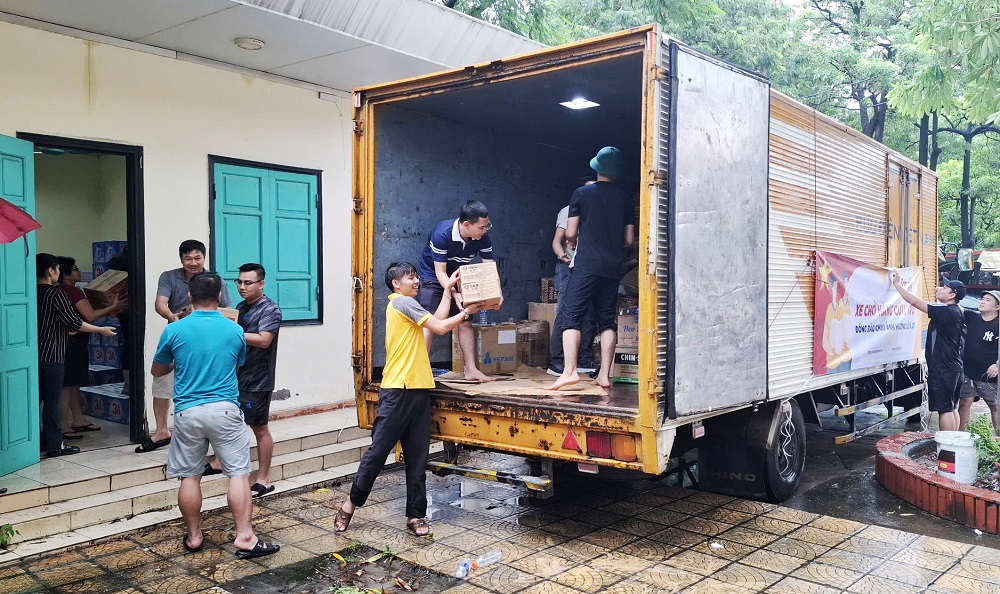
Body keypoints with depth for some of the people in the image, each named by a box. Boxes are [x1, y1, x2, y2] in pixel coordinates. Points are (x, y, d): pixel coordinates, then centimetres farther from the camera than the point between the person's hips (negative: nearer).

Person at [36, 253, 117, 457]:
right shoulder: (56, 295, -13)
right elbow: (74, 322, -15)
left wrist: (68, 330, 30)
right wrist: (101, 330, -4)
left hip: (36, 354, 8)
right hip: (51, 356, -8)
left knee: (37, 398, 13)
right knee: (52, 400, -2)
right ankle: (54, 445, 3)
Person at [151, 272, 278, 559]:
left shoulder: (174, 330, -2)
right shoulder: (235, 331, 0)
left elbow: (157, 371, 12)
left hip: (188, 412, 1)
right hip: (224, 409, -1)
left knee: (189, 476, 12)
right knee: (239, 473, 1)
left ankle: (194, 536, 22)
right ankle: (245, 537, -1)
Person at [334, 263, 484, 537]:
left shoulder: (406, 305, 20)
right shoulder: (402, 302, -8)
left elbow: (436, 320, 17)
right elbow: (440, 327, -10)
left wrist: (447, 289, 20)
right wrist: (467, 312, 1)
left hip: (418, 390, 9)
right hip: (397, 391, -9)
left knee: (417, 457, 8)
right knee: (378, 450, 0)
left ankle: (416, 515, 13)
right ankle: (351, 504, 14)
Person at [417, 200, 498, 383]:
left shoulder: (483, 239, -19)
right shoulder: (442, 234, -33)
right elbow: (440, 272, -28)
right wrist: (454, 294, -42)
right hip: (433, 277, -5)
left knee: (465, 323, 2)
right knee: (430, 324, -13)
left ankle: (471, 369, 9)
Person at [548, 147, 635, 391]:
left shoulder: (581, 194, 0)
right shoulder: (625, 199, 8)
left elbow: (570, 234, 0)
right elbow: (629, 239, 9)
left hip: (586, 265, -4)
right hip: (613, 268, 4)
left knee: (572, 316, -4)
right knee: (607, 320, 8)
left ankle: (569, 371, -15)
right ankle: (604, 375, 6)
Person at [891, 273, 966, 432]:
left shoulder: (946, 312, -18)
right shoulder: (956, 312, 9)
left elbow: (915, 301, -18)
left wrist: (898, 284, -11)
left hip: (943, 369, -10)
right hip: (953, 366, 10)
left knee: (944, 409, -6)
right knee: (952, 408, 14)